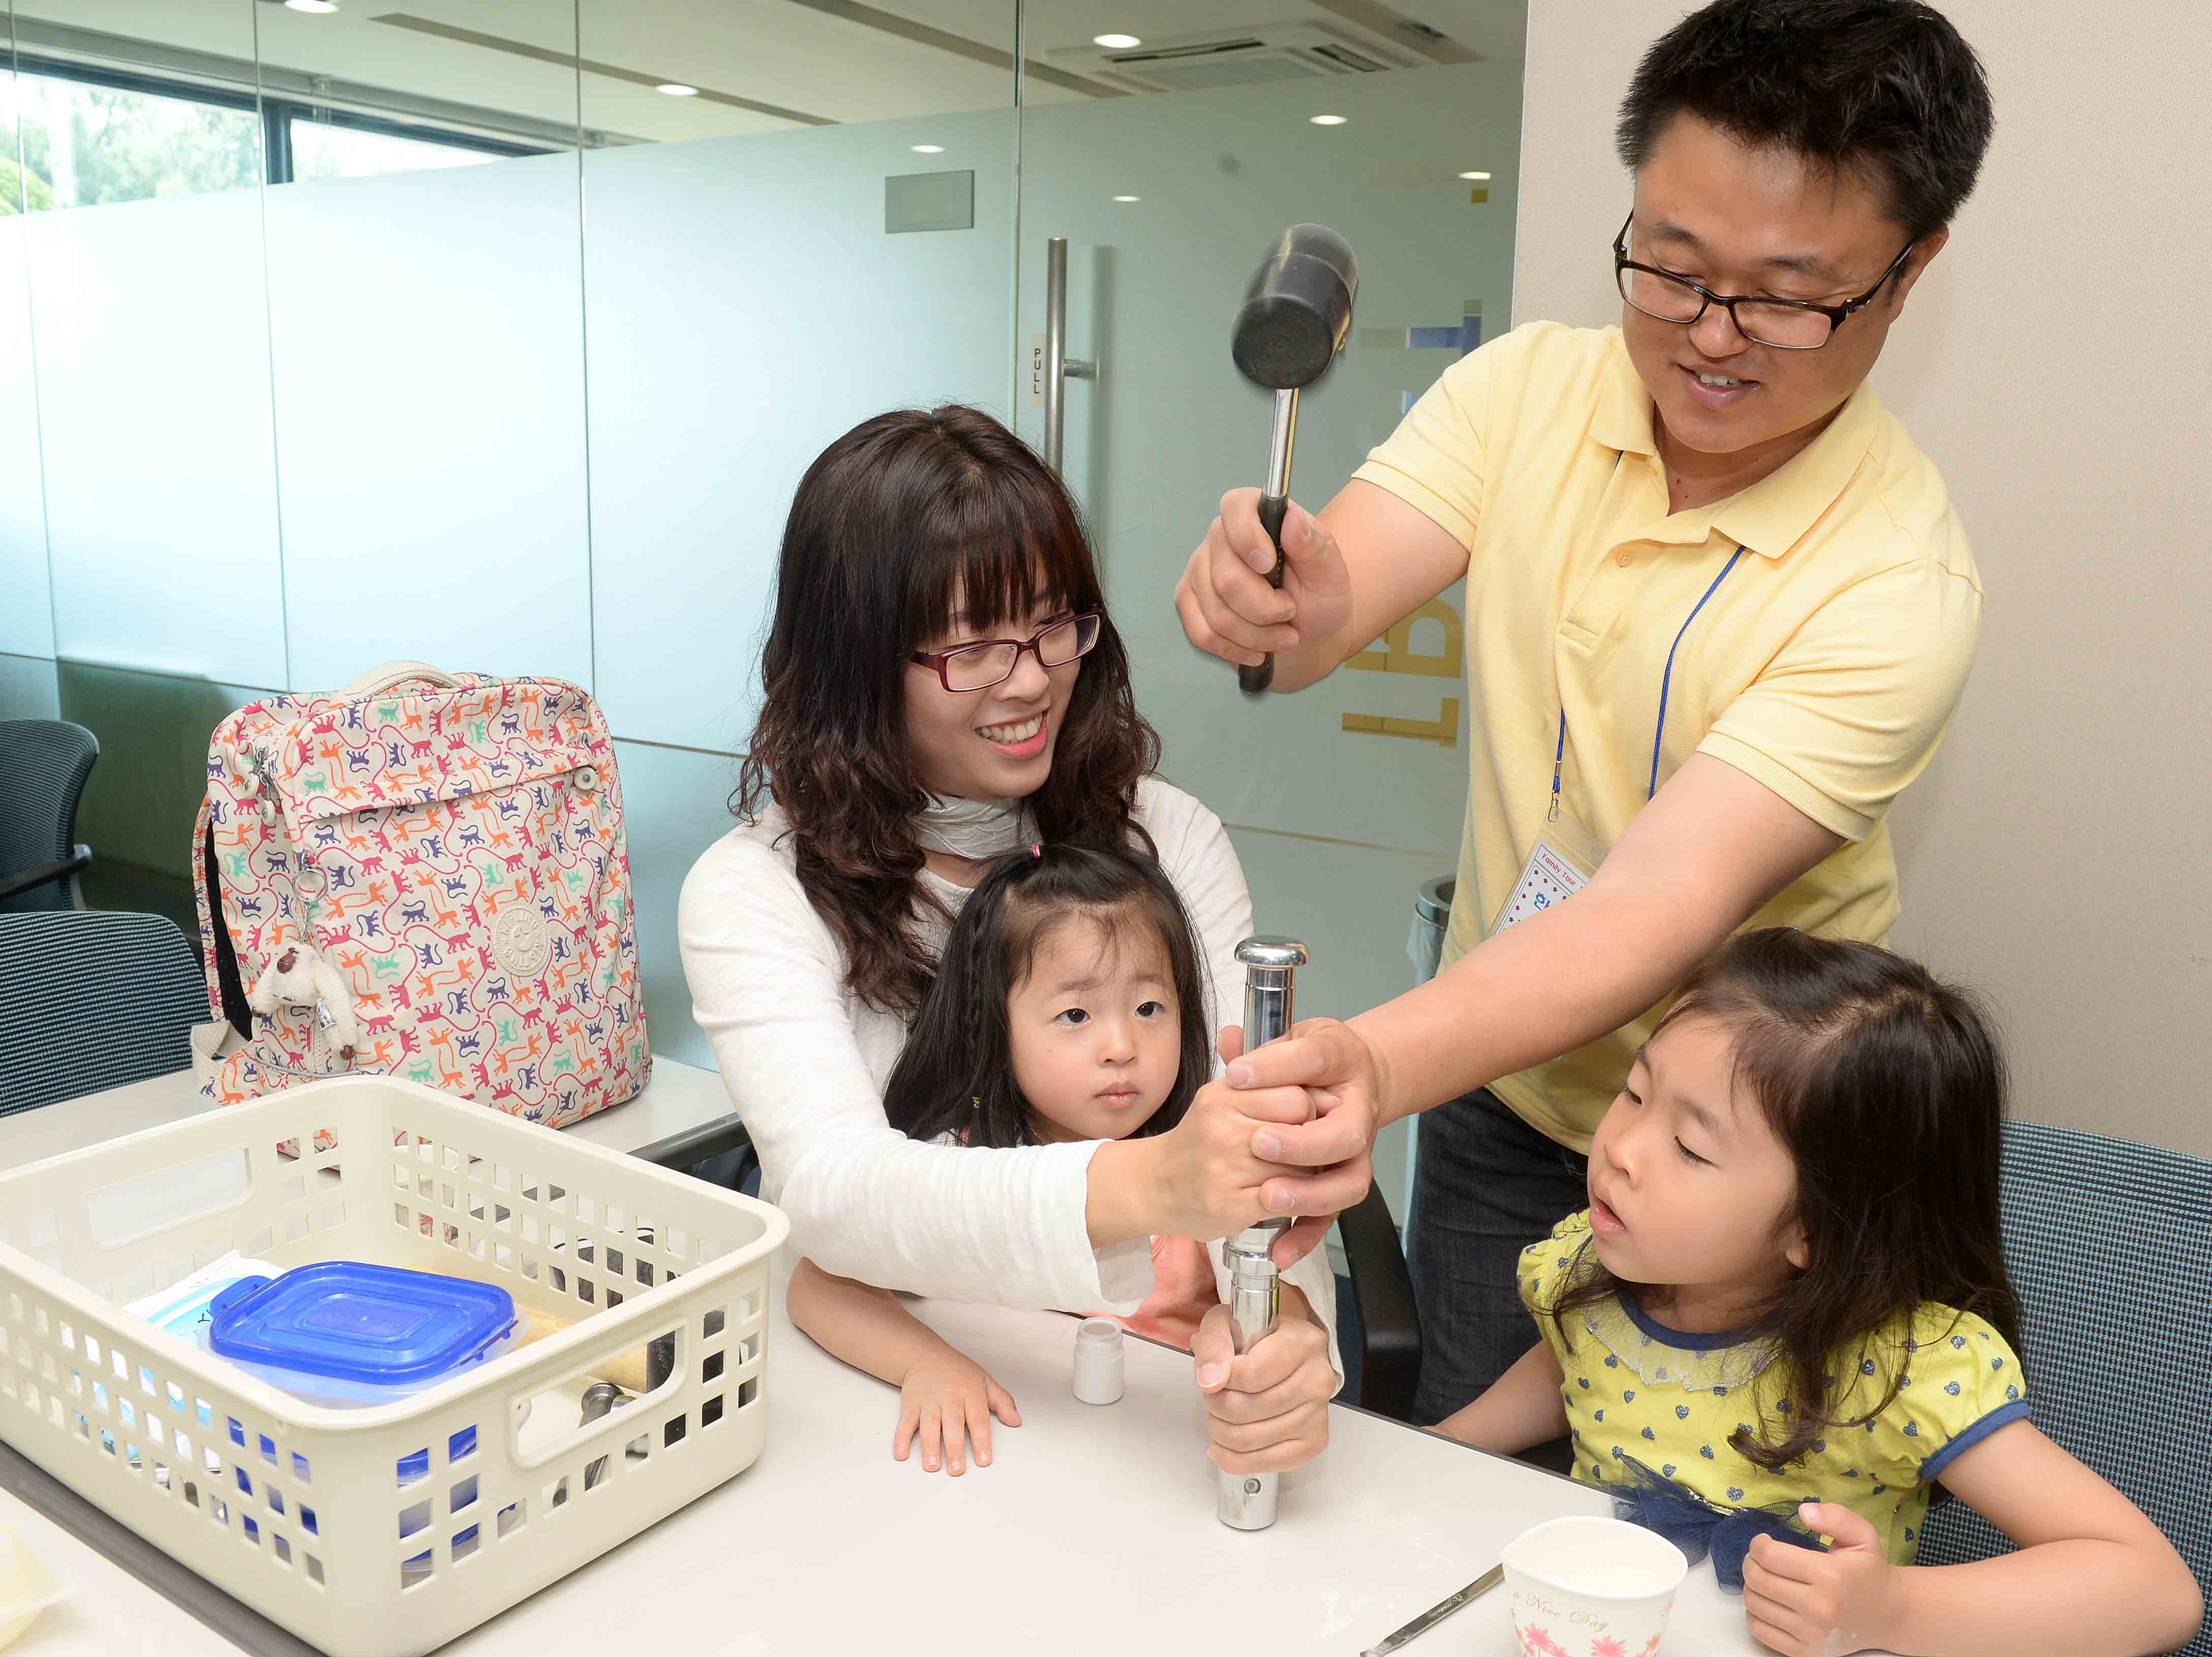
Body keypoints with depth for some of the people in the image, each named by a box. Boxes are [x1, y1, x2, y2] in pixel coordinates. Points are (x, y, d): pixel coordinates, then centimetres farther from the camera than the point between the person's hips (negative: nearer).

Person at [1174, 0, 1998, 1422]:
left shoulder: (1900, 583, -24)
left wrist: (1381, 1062, -50)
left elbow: (1661, 906, -34)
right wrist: (1283, 598, -46)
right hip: (1498, 1098, 4)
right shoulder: (1529, 388, -9)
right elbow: (1332, 606, -21)